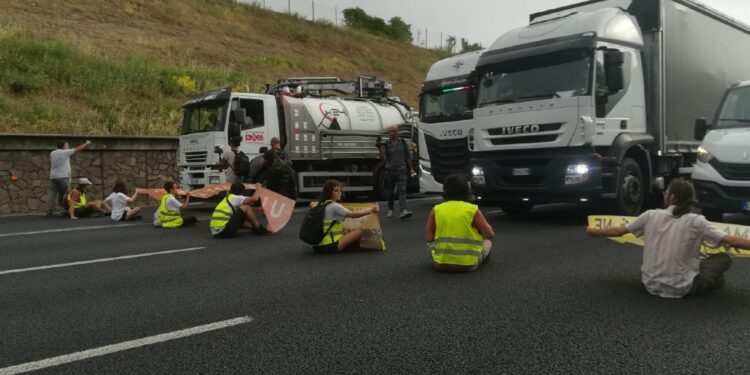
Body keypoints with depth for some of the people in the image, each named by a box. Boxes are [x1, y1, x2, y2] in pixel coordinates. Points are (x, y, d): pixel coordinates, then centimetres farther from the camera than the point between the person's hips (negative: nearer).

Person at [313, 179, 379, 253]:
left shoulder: (321, 205, 13)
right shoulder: (334, 206, -11)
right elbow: (353, 215, -14)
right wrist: (371, 210, -9)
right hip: (329, 245, -9)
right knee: (359, 232, -12)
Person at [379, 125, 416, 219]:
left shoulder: (403, 142, 5)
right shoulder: (386, 144, 0)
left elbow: (408, 157, 11)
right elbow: (383, 158, -11)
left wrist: (411, 169, 10)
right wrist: (380, 150, -28)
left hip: (401, 170, 0)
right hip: (390, 170, 0)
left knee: (402, 190, -12)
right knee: (390, 192, 9)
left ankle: (403, 211, -22)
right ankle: (390, 210, 25)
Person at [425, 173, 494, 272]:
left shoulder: (436, 210, -3)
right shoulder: (473, 210, -7)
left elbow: (429, 238, 0)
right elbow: (490, 235, -5)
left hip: (440, 264, 0)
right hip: (469, 264, 0)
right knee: (487, 242, 27)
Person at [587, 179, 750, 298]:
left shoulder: (651, 215, -3)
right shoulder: (696, 221, -11)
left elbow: (618, 231, 7)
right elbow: (732, 241, -13)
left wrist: (595, 232, 23)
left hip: (651, 284, 3)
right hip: (680, 288, -3)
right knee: (724, 258, 12)